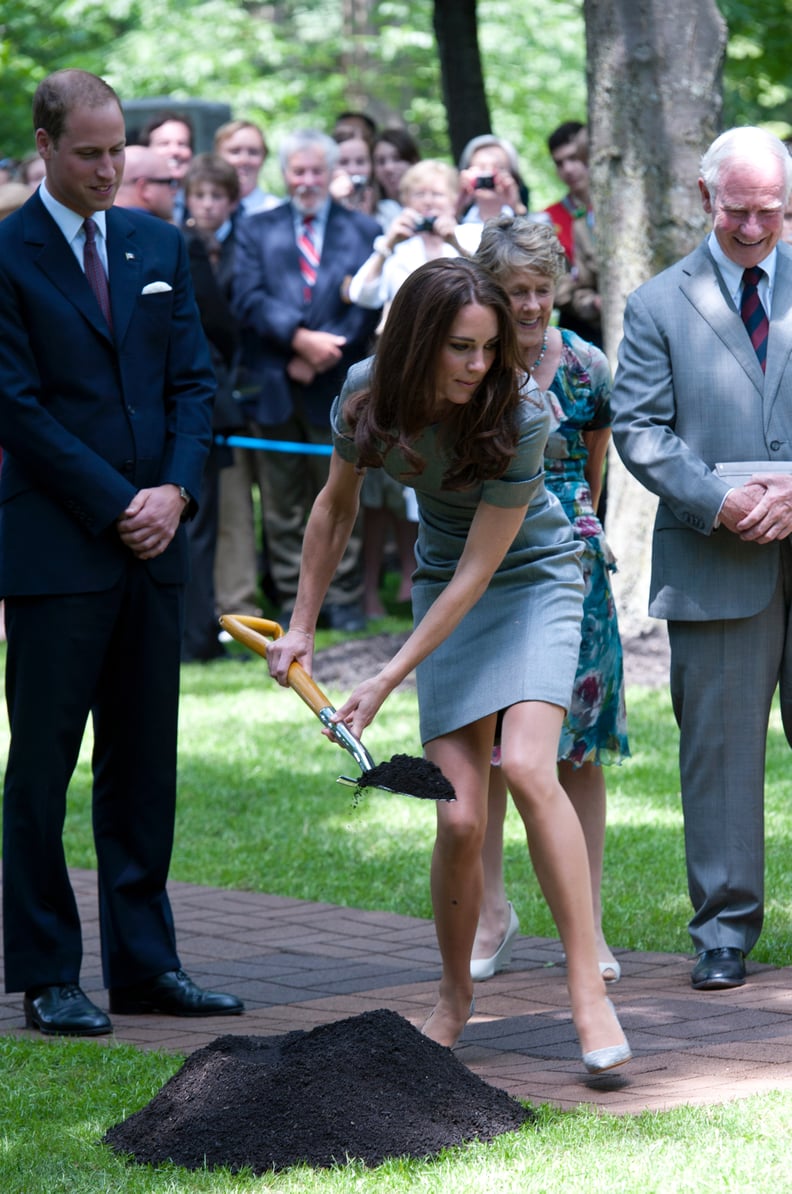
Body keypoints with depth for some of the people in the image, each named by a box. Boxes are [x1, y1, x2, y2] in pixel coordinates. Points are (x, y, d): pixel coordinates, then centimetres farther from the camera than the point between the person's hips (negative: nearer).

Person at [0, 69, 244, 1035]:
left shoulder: (157, 246, 12)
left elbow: (192, 381, 12)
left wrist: (175, 491, -4)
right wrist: (115, 505, -12)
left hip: (154, 545, 6)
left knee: (144, 765, 9)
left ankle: (145, 963, 15)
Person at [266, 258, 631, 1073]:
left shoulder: (516, 422, -27)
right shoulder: (367, 396, -15)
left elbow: (477, 573, -23)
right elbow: (335, 510, 5)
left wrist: (386, 682, -22)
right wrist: (300, 629, 9)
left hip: (534, 580, -3)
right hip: (443, 588, 3)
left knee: (527, 768, -26)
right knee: (461, 815, -8)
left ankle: (589, 993, -24)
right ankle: (454, 996, 14)